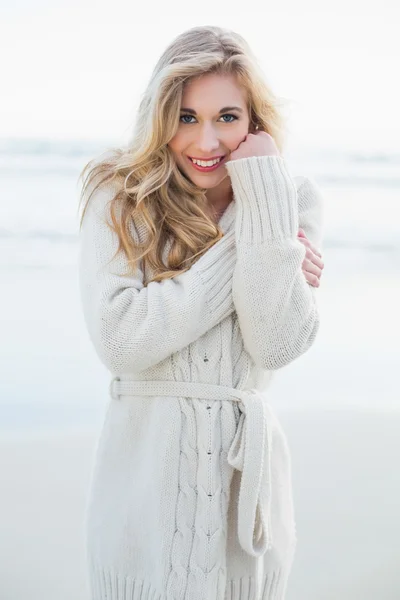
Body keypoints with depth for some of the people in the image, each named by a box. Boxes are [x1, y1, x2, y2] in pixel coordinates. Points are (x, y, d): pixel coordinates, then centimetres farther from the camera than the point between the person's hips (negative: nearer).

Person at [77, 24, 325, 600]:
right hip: (145, 465, -1)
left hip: (248, 469, 2)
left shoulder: (294, 199, -2)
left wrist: (265, 200, -16)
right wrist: (241, 251, -17)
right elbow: (120, 341, -18)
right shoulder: (119, 197, -5)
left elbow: (278, 346, -13)